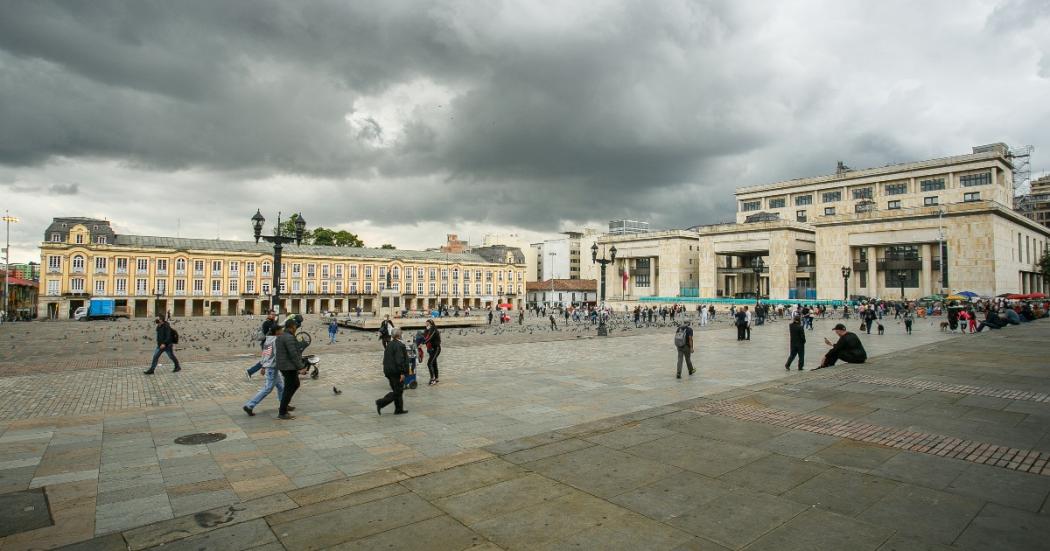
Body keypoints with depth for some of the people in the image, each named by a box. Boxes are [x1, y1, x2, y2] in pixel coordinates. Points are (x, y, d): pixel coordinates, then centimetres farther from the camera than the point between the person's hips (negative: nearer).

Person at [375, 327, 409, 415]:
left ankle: (399, 410, 20)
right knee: (397, 391, 0)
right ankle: (381, 402, -6)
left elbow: (385, 359, 15)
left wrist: (386, 371, 21)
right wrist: (402, 372, -21)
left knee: (397, 391, 16)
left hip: (389, 371, 9)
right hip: (396, 372, -9)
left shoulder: (389, 345, 10)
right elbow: (400, 360, -24)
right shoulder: (400, 345, -18)